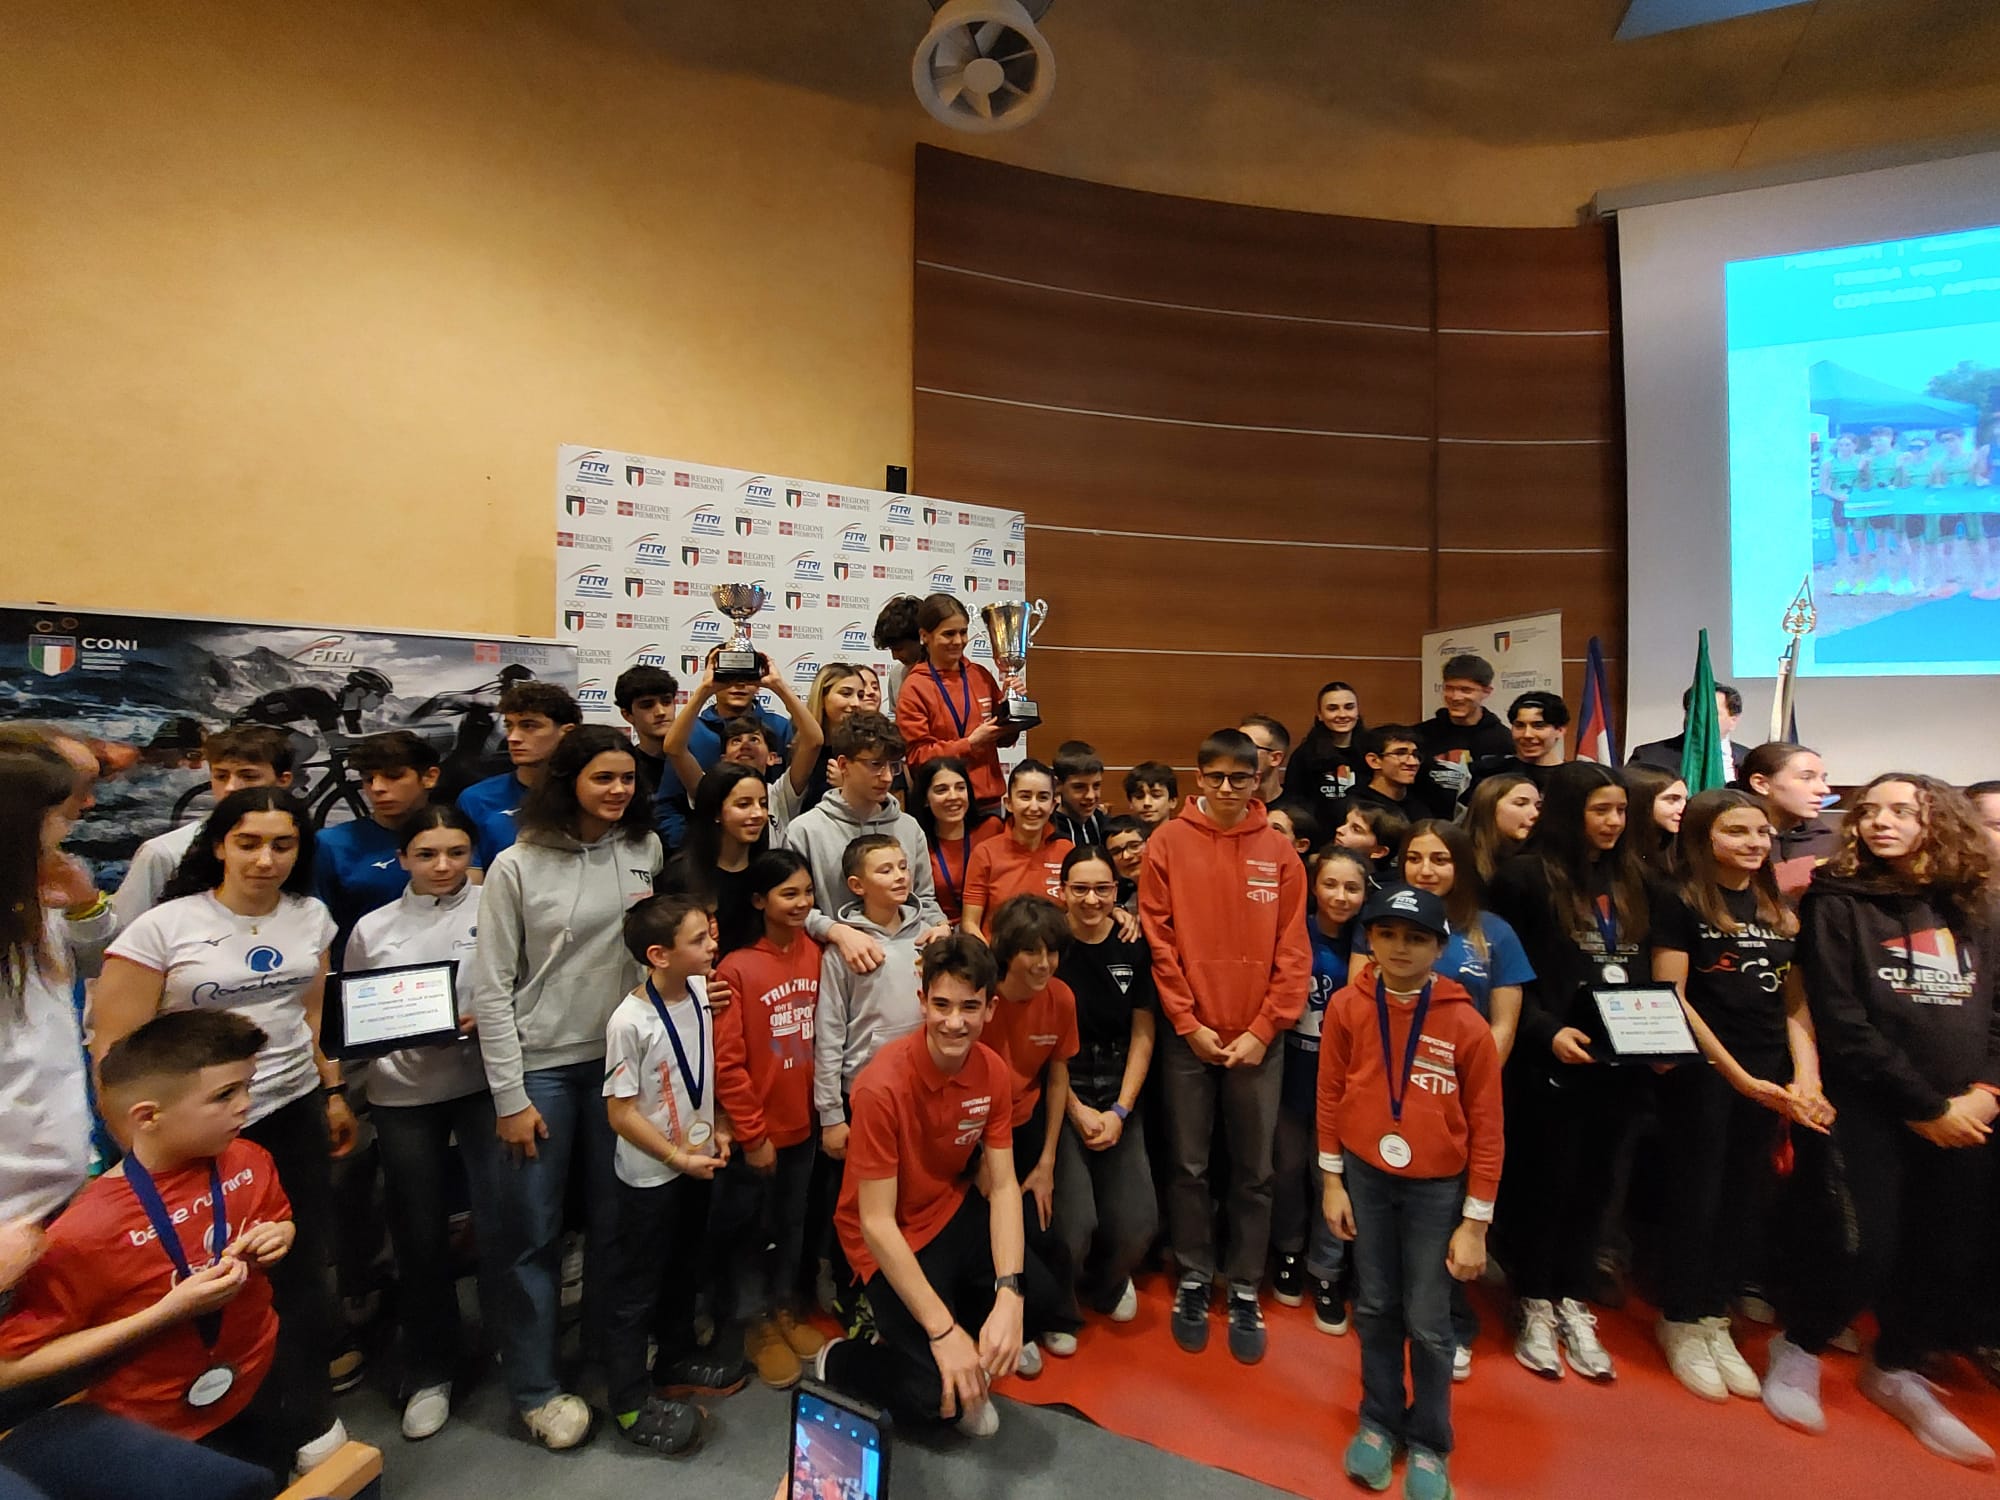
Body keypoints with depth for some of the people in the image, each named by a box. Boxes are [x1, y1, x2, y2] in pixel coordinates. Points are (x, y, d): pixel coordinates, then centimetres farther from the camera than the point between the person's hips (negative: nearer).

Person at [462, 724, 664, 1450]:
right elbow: (489, 987, -8)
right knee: (534, 1230, 10)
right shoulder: (517, 866, -11)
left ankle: (610, 1354, 37)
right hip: (541, 1066, -2)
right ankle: (533, 1385, 30)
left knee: (614, 1217, 16)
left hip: (620, 1058, 3)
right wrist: (509, 1097, -8)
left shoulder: (646, 850, -2)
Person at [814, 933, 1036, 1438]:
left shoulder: (992, 1071, -11)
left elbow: (1002, 1186, -10)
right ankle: (837, 1360, 13)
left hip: (952, 1213, 6)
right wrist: (942, 1330, -26)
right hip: (890, 1241, -6)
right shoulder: (884, 1085, -29)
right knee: (936, 1393, -18)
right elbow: (876, 1221, -24)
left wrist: (1010, 1294, -24)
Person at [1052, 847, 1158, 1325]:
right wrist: (1077, 1110, -8)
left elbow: (1142, 1035, 4)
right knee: (1075, 1222, -16)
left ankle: (1104, 1286, 28)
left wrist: (1120, 1111, -3)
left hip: (1119, 1094, 3)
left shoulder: (1133, 948, 1)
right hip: (1058, 1092, -3)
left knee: (1138, 1224, -8)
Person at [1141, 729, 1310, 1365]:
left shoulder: (1279, 853, 1)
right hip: (1188, 1037, -1)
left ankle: (1245, 1291, 29)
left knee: (1254, 1172, 12)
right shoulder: (1168, 843, -3)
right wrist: (1189, 1024, -8)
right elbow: (1158, 939, -5)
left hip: (1257, 1039, 1)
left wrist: (1263, 1029, -6)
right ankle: (1193, 1280, 30)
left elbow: (1293, 950, 0)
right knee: (1190, 1166, 11)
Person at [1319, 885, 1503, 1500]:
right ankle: (1379, 1422, 38)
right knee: (1375, 1307, 16)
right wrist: (1333, 1181, 2)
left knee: (1427, 1322, 9)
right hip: (1366, 1178, 2)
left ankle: (1429, 1443, 34)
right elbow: (1331, 1095, -1)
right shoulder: (1346, 1008, -11)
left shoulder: (1466, 1025, -16)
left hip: (1436, 1187, -2)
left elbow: (1486, 1129, -8)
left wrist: (1475, 1222, -6)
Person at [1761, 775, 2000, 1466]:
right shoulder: (1837, 904, -6)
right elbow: (1843, 1025, -10)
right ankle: (1797, 1349, 19)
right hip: (1864, 1110, -5)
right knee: (1858, 1249, -7)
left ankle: (1895, 1371, 35)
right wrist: (1925, 1106, -10)